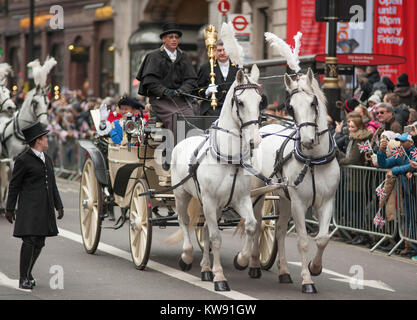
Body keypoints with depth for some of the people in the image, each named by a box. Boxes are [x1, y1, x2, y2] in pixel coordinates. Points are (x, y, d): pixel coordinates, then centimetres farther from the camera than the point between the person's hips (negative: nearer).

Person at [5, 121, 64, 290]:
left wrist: (59, 206, 14)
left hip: (45, 207, 7)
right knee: (30, 240, -13)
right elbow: (14, 186, -2)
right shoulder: (23, 160, -6)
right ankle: (23, 279, -10)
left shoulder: (47, 159, 16)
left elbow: (52, 184, 20)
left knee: (39, 243, 7)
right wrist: (10, 209, -1)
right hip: (30, 205, -7)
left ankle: (27, 273, 21)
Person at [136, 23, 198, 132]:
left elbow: (192, 80, 15)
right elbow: (149, 81, -1)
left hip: (181, 98, 4)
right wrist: (164, 91, -15)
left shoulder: (183, 57, 22)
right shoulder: (154, 56, 9)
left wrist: (181, 90, -6)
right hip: (161, 99, -4)